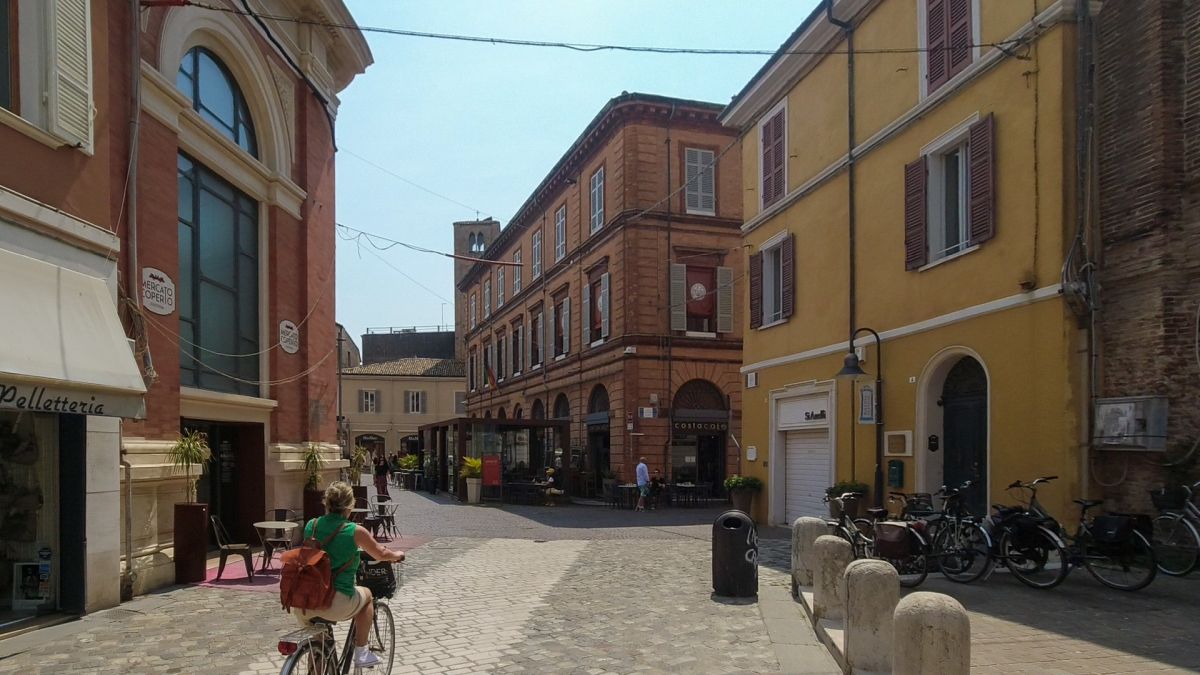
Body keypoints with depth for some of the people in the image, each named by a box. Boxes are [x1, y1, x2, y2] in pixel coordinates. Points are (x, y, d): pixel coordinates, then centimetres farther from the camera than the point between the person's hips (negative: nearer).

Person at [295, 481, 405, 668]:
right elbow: (381, 555, 9)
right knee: (366, 594, 27)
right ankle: (361, 653, 26)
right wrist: (397, 555, 31)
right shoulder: (355, 531, -8)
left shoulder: (311, 526, 5)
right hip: (336, 605, -4)